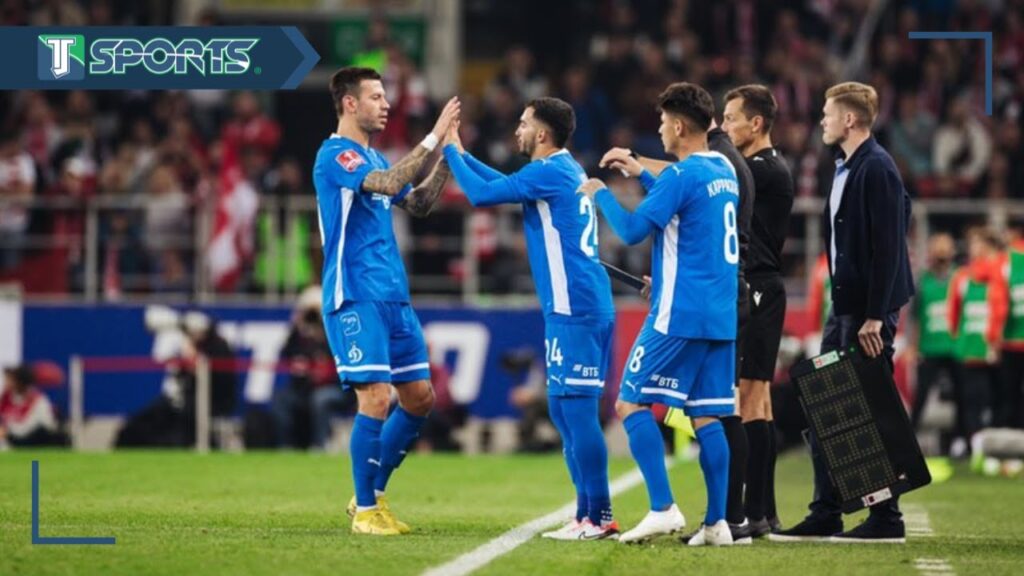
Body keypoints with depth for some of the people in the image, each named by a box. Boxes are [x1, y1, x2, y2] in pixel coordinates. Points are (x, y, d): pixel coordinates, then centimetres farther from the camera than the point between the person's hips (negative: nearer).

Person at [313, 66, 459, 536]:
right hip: (355, 298, -9)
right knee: (375, 398, -13)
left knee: (419, 397, 8)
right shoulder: (335, 155, -10)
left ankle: (373, 494, 20)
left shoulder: (373, 159, 17)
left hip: (393, 298, 9)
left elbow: (418, 204, 20)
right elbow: (389, 184, -25)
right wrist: (433, 139, -23)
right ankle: (365, 510, -2)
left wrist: (447, 157, 9)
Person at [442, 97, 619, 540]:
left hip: (574, 308, -10)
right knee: (565, 409, 12)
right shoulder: (564, 170, 17)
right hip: (578, 307, 10)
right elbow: (506, 185, 33)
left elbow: (482, 193, -11)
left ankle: (598, 517, -11)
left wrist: (450, 150, 3)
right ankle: (589, 515, 14)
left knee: (575, 408, -10)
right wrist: (459, 153, 32)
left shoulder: (550, 173, -12)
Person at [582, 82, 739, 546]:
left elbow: (632, 230, -12)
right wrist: (640, 174, 32)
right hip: (722, 316, 8)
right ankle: (717, 522, 0)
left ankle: (663, 509, -14)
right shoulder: (726, 171, 13)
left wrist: (601, 193, 3)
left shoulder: (683, 175, -12)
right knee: (706, 416, 8)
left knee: (631, 404, -3)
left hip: (680, 315, -8)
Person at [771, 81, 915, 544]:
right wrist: (846, 308, 14)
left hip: (867, 310, -10)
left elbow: (887, 247, -19)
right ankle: (825, 516, 14)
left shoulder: (876, 169, -14)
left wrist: (875, 316, -21)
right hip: (844, 306, 10)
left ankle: (886, 519, 0)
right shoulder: (845, 169, 16)